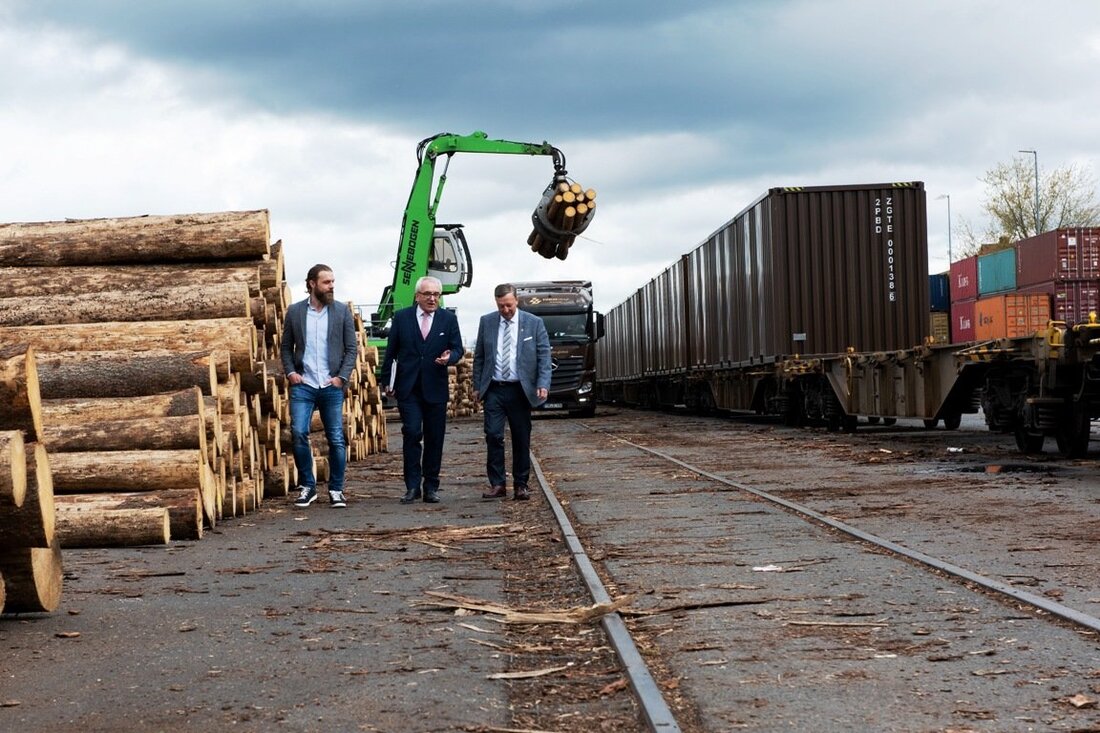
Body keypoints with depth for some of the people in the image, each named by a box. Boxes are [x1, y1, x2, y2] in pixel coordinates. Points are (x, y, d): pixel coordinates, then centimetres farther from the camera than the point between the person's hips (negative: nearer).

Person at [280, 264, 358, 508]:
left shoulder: (342, 311, 3)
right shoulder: (295, 311, 5)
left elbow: (352, 348, 3)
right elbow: (286, 346, 11)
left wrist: (342, 377, -7)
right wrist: (290, 372, -3)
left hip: (332, 386, 0)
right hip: (303, 385, 0)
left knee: (336, 439, 2)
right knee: (298, 433, -11)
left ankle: (336, 490, 14)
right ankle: (307, 487, 4)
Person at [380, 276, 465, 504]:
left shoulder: (448, 319, 5)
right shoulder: (401, 317, 4)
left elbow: (458, 348, 6)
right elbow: (391, 351, 8)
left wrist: (449, 357, -17)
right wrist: (386, 381, 8)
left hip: (435, 388, 1)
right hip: (408, 388, -1)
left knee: (434, 438, 5)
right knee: (412, 433, -12)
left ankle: (431, 486, 14)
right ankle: (412, 486, -7)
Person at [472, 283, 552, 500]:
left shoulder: (534, 323, 2)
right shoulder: (486, 322, 7)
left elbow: (544, 356, 0)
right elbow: (479, 356, 11)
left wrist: (543, 384, -11)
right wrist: (477, 386, 5)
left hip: (520, 390, -1)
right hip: (494, 390, 1)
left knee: (522, 439, 4)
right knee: (493, 436, -6)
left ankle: (521, 485, 12)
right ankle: (497, 484, 0)